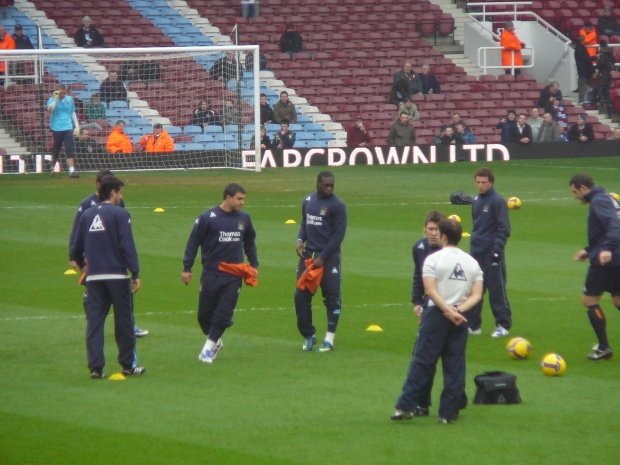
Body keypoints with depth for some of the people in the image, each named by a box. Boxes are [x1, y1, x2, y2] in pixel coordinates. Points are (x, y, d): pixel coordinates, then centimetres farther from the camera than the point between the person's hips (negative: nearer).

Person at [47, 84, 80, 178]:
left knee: (69, 149, -9)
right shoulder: (52, 99, -2)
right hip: (56, 128, -2)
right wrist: (56, 99, -22)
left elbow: (73, 113, 16)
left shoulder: (70, 99, 8)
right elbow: (50, 109, -22)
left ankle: (72, 170, -16)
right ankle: (53, 168, 27)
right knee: (56, 149, 7)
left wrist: (77, 126, 13)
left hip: (68, 128, 2)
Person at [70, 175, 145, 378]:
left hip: (93, 277, 4)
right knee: (124, 321, 6)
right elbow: (127, 245, -13)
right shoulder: (119, 214, -6)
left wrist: (81, 263, 34)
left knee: (94, 322, 5)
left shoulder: (87, 215, 10)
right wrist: (135, 274, -12)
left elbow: (77, 248, 14)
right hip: (117, 276, -4)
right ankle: (128, 365, 12)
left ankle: (96, 367, 0)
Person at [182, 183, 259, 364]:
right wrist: (187, 268, -6)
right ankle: (215, 342, 26)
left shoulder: (244, 219, 6)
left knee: (223, 314, -5)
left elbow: (250, 243, 21)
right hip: (211, 274, -2)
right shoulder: (208, 218, -7)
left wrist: (254, 265, 15)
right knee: (205, 314, 4)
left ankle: (209, 347, 6)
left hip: (233, 276, 2)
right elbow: (193, 242, -3)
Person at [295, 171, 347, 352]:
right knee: (301, 295, 2)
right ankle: (308, 335, 15)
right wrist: (300, 239, 1)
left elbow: (339, 235, -11)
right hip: (308, 254, 5)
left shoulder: (337, 205, -9)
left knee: (332, 297, -1)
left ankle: (329, 338, 8)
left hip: (329, 257, -5)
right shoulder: (308, 201, 9)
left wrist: (322, 257, -14)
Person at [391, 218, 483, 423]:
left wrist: (448, 311, -17)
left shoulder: (434, 259, -5)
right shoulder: (472, 263, 9)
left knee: (423, 361, -2)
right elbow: (477, 295, 1)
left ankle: (407, 406, -6)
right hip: (460, 319, 4)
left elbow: (431, 290, -15)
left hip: (436, 314, -4)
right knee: (455, 365, 6)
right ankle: (449, 412, 6)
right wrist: (459, 310, -9)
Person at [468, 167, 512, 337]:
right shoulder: (476, 201, 12)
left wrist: (497, 250, -18)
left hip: (491, 253, -7)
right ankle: (473, 325, 12)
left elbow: (504, 229, -12)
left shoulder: (497, 201, -10)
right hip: (476, 253, 7)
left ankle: (503, 326, 4)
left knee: (497, 290, -2)